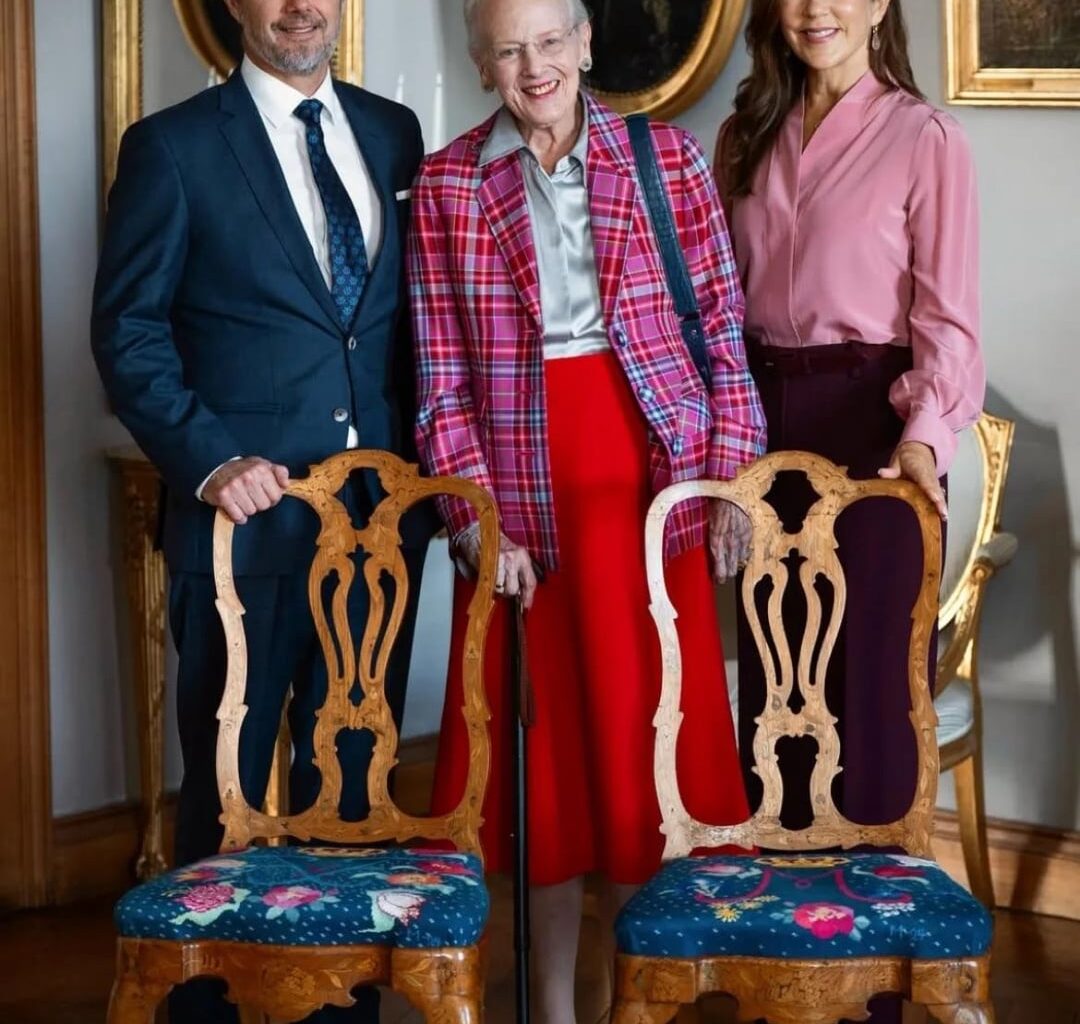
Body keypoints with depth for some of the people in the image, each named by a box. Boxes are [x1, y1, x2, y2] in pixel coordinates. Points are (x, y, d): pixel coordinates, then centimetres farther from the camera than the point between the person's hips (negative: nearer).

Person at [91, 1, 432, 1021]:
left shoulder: (393, 133, 11)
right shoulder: (173, 146, -2)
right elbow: (128, 328, -4)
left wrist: (424, 455, 5)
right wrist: (207, 458, -16)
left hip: (384, 508, 4)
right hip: (249, 511, -4)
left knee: (355, 776, 11)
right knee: (227, 782, 6)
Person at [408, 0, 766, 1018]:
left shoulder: (667, 157, 3)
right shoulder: (446, 185, 3)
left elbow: (724, 330, 4)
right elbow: (441, 375, 1)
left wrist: (730, 480, -3)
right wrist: (478, 523, -6)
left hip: (649, 476, 0)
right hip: (523, 492, 0)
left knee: (649, 730, 4)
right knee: (545, 737, 7)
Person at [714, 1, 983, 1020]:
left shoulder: (924, 139, -6)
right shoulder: (747, 137, 11)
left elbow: (948, 315, -8)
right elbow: (722, 296, 14)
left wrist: (923, 434, -22)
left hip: (867, 423, -5)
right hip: (761, 421, 5)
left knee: (864, 686, 0)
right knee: (771, 683, 12)